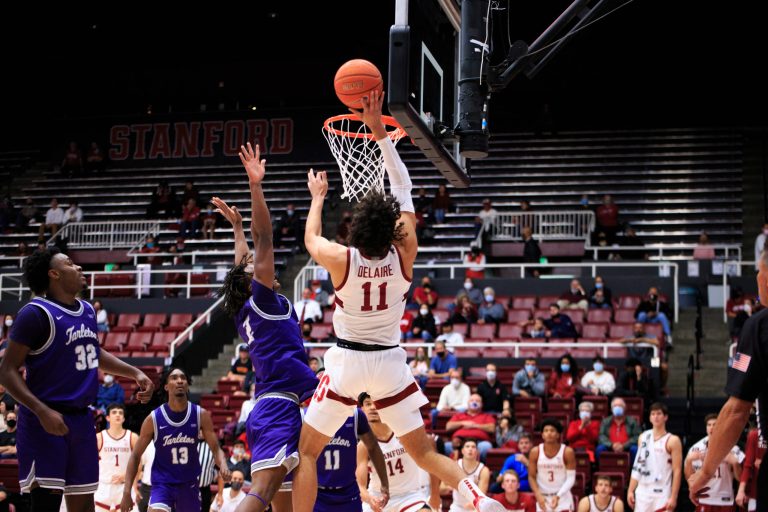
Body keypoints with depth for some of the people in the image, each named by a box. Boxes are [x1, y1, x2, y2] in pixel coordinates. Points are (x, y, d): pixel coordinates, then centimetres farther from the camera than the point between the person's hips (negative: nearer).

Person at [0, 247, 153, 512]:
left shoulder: (87, 311, 10)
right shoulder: (36, 313, -14)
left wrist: (134, 373, 19)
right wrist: (42, 411, -28)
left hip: (81, 419, 8)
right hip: (46, 420, -8)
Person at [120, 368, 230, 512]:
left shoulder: (201, 415, -7)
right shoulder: (153, 418, -11)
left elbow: (216, 449, -4)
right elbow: (136, 455, -4)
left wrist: (223, 465, -27)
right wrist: (127, 491, -10)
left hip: (189, 483, 3)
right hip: (162, 483, -3)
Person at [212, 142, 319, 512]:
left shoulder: (245, 312, 20)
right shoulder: (261, 301, 1)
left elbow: (243, 264, 37)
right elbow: (264, 239, -7)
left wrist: (236, 227, 48)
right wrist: (256, 185, -9)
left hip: (268, 408, 10)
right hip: (281, 406, -10)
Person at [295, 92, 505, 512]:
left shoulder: (341, 260, -15)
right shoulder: (404, 256, -10)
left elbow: (310, 238, 10)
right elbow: (403, 189, -1)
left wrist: (317, 197, 27)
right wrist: (379, 130, 2)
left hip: (347, 360, -2)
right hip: (389, 361, 3)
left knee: (307, 451, 8)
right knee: (423, 452, 9)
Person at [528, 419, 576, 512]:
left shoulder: (567, 452, -12)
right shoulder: (535, 452, -7)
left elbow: (571, 478, -11)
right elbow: (531, 477, -1)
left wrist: (558, 496, -23)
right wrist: (538, 496, -16)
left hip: (562, 497, -2)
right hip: (542, 497, 2)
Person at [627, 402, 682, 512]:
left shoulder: (672, 441, -4)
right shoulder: (643, 437, 12)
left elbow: (677, 471, -8)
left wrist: (673, 497, -16)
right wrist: (630, 490, 8)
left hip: (662, 495, -5)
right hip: (642, 493, 5)